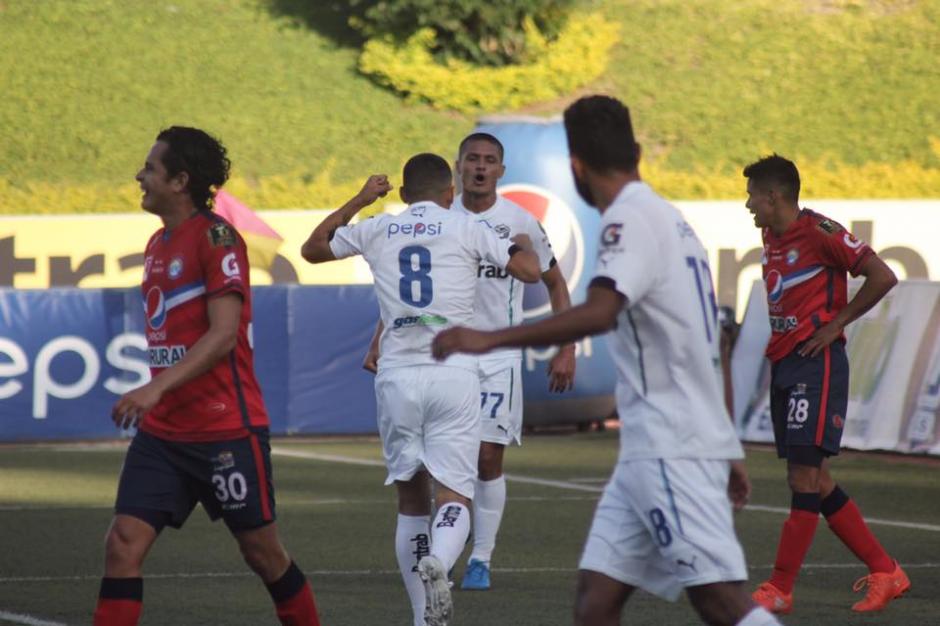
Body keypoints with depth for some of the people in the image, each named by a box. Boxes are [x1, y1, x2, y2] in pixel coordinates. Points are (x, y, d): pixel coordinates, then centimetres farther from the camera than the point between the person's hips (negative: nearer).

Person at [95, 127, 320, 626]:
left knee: (262, 552, 6)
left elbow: (223, 335, -21)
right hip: (162, 431, 7)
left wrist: (156, 387, -29)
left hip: (227, 430, -7)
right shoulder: (158, 244, 13)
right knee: (123, 543, -7)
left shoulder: (216, 238, -13)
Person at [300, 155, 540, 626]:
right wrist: (524, 244, 25)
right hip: (454, 376, -2)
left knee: (412, 499, 14)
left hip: (397, 377, 2)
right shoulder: (466, 230, 3)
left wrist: (359, 201, 36)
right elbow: (530, 271, 2)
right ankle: (437, 562, -36)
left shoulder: (375, 230, 10)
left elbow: (312, 249, 27)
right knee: (453, 496, -3)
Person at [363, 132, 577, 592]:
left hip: (498, 358, -1)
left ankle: (480, 559, 5)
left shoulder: (520, 223, -3)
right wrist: (379, 342, 1)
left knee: (488, 458, -5)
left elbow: (554, 283, 9)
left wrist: (566, 350, 2)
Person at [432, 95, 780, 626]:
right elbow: (707, 348, 24)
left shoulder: (630, 219, -11)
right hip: (651, 449, 9)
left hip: (671, 452, -9)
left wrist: (489, 339, -28)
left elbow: (599, 314, -30)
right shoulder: (668, 218, 18)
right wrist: (726, 451, 29)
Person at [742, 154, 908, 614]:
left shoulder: (819, 233, -12)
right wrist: (776, 344, 13)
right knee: (814, 482, 8)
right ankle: (885, 572, 15)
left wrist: (836, 323, -10)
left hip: (816, 364, -9)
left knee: (806, 478, -10)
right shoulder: (771, 239, 14)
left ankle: (780, 590, -11)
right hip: (783, 365, 10)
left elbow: (882, 277, -13)